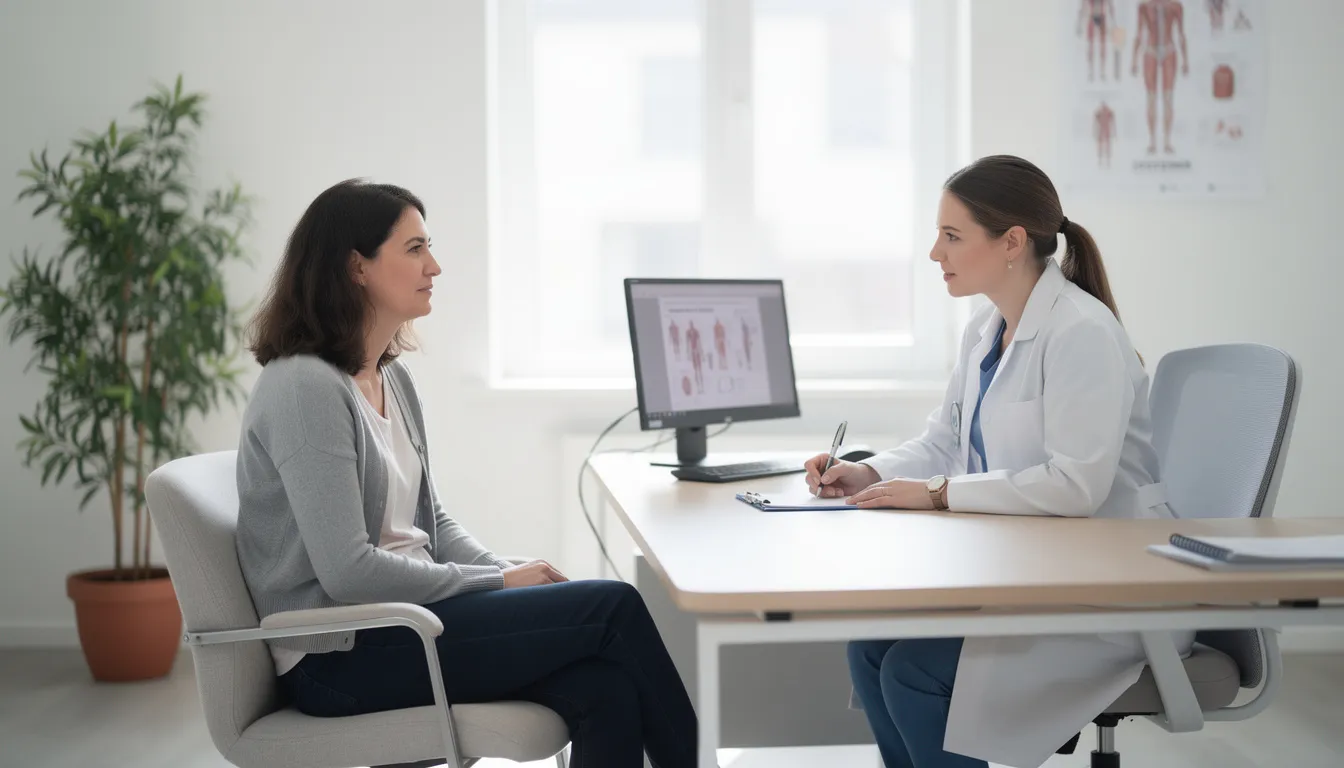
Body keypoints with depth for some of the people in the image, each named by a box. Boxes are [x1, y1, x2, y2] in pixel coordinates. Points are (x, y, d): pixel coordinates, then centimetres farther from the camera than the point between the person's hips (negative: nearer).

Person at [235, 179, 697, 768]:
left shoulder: (393, 378, 12)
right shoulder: (303, 387, -16)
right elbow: (348, 571, -21)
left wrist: (510, 572, 0)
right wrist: (498, 583, -13)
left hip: (404, 609, 8)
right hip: (341, 657, -8)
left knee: (606, 687, -18)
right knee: (613, 607, -15)